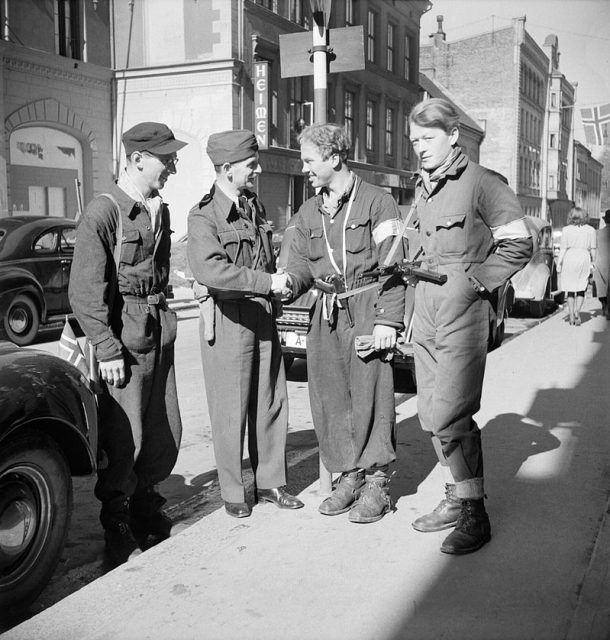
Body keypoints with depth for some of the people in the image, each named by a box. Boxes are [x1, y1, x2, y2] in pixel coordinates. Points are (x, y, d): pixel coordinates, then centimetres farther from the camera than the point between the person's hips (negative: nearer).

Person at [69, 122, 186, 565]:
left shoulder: (159, 211, 11)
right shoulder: (104, 212, -13)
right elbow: (84, 291, -15)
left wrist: (165, 322, 10)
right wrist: (107, 350, -16)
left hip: (159, 336, 8)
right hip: (122, 340, -8)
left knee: (167, 432, 13)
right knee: (124, 439, 0)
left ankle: (147, 511, 32)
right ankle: (118, 530, 18)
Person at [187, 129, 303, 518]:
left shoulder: (257, 207, 14)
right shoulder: (204, 216, -11)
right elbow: (210, 270, -28)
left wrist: (279, 283, 11)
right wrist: (267, 282, -28)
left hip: (263, 315, 7)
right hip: (227, 319, -7)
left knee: (272, 403, 10)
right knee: (231, 411, 2)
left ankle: (270, 483, 24)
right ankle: (233, 493, 17)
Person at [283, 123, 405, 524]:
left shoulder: (377, 202, -2)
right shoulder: (308, 214, 16)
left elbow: (392, 266, -7)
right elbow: (302, 265, 16)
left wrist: (387, 321, -14)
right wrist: (285, 285, -7)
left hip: (369, 309, -5)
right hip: (328, 313, 6)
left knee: (371, 396, -4)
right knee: (329, 398, 5)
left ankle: (376, 483, 9)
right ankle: (350, 475, 20)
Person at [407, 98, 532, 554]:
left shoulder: (482, 182, -8)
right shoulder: (422, 189, 15)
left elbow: (518, 244, -10)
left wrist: (476, 283, -12)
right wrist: (419, 275, 13)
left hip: (464, 311, -8)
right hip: (426, 311, 8)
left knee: (450, 415, -11)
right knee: (431, 414, 11)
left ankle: (475, 514, 4)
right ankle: (455, 499, 26)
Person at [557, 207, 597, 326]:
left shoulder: (566, 230, 0)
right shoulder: (590, 230, 5)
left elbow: (563, 248, -3)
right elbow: (593, 249, 5)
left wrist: (559, 263, 0)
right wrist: (593, 262, 14)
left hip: (570, 258, -1)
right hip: (584, 258, 1)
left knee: (570, 289, 8)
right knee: (581, 289, 8)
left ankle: (571, 315, 9)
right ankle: (577, 310, -13)